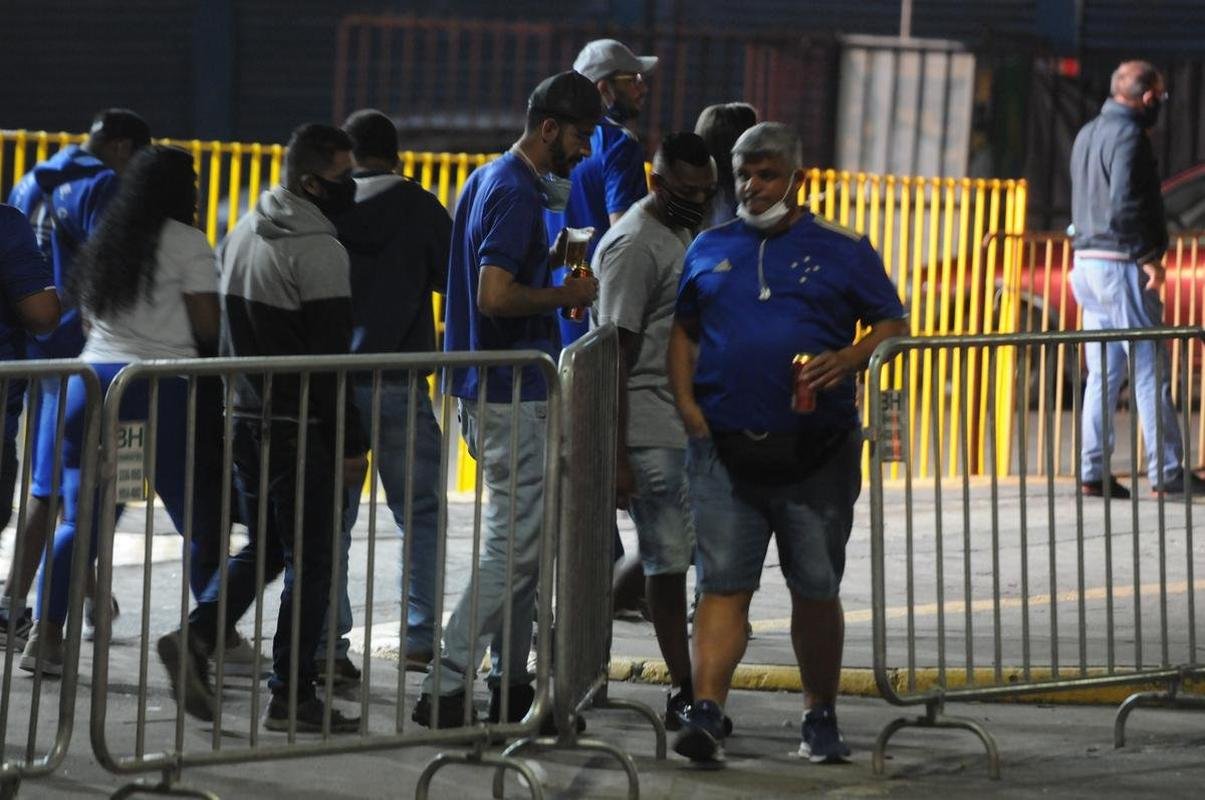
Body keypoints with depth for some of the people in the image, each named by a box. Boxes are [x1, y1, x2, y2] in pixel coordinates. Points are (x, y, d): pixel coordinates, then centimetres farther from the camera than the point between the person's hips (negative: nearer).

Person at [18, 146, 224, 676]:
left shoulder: (102, 242, 15)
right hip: (164, 387, -6)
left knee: (81, 519, 5)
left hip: (94, 379, 6)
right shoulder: (186, 243, -4)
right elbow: (208, 325, -8)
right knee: (200, 521, 5)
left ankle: (45, 634, -6)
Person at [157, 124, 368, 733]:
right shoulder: (317, 248, -15)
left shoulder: (242, 234, 13)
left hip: (243, 415, 8)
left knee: (262, 547, 18)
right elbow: (329, 357, -17)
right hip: (296, 426, -8)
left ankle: (196, 636, -3)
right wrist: (351, 445, -12)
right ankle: (291, 697, 3)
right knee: (310, 558, 1)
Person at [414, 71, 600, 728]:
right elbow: (495, 297, -25)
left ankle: (511, 683, 20)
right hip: (512, 393, -10)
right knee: (516, 546, -9)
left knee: (522, 539, 16)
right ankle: (445, 687, -11)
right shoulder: (516, 192, -17)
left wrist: (550, 258, 15)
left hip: (484, 387, 10)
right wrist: (566, 295, -13)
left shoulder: (488, 180, 15)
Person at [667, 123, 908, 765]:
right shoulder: (710, 250, 13)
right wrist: (687, 403, 1)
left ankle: (820, 718, 19)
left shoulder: (843, 251, 5)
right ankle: (705, 715, -13)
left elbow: (891, 326, 5)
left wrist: (846, 361, -15)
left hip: (815, 451, -1)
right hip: (725, 448, 1)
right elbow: (683, 332, 17)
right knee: (722, 585, -7)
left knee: (817, 590, 6)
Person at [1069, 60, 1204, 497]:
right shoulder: (1129, 136, -13)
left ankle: (1093, 471, 7)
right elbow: (1125, 205, -22)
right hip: (1121, 264, -9)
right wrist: (1149, 257, -16)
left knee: (1103, 373, 10)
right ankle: (1166, 471, -5)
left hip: (1087, 261, 9)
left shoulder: (1087, 134, 16)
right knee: (1151, 369, -5)